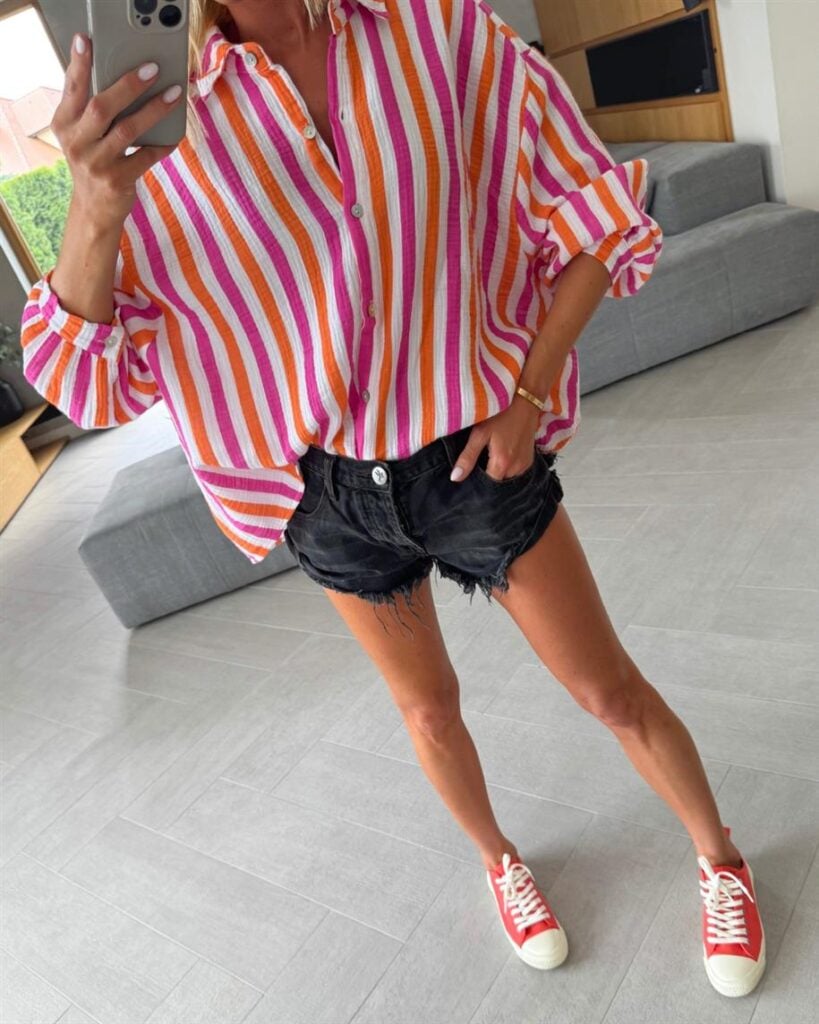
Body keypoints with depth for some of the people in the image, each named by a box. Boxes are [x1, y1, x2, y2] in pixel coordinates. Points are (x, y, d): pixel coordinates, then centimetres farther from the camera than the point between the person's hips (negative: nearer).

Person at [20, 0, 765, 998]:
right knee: (429, 712, 21)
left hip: (475, 456, -1)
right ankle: (501, 862, 52)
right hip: (333, 496, 2)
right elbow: (89, 371, -10)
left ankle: (721, 862, 41)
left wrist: (530, 396, -9)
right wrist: (94, 212, -30)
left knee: (613, 695, 10)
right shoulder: (163, 115, -7)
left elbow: (594, 219, -2)